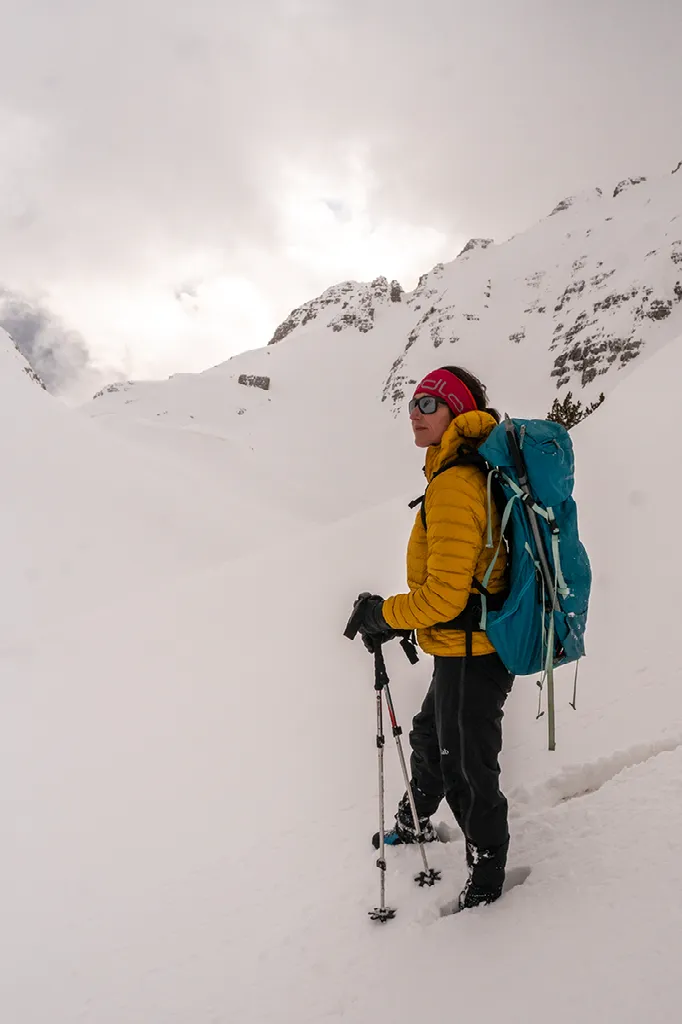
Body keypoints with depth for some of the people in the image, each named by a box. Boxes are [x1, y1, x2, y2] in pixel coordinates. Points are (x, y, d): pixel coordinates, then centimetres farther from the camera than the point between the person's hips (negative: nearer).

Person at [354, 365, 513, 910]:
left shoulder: (454, 484, -24)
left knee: (467, 769, 9)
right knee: (429, 738, 29)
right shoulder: (473, 474, 8)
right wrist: (412, 621, 20)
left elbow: (445, 594, -27)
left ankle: (486, 878, 32)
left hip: (468, 656, -10)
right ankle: (415, 822, 54)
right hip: (466, 647, 10)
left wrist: (384, 615, -13)